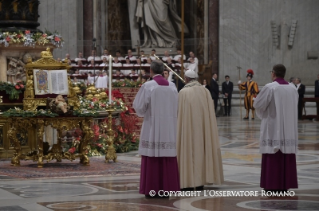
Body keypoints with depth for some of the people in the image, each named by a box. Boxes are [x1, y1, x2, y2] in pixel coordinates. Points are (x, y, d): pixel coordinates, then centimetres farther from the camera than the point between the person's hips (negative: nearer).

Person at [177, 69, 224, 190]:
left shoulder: (183, 92, -8)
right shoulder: (205, 91, 3)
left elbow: (179, 113, -5)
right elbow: (210, 111, 4)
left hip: (188, 127, -4)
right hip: (203, 127, 4)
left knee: (188, 151, 1)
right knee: (202, 150, 10)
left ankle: (188, 182, -1)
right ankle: (201, 181, 11)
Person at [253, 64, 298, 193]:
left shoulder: (269, 88, -13)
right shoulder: (292, 88, 5)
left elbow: (257, 104, -10)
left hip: (273, 128, -5)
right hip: (288, 129, 5)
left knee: (273, 156, -1)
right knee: (287, 157, 8)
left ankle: (272, 185, -1)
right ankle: (285, 184, 11)